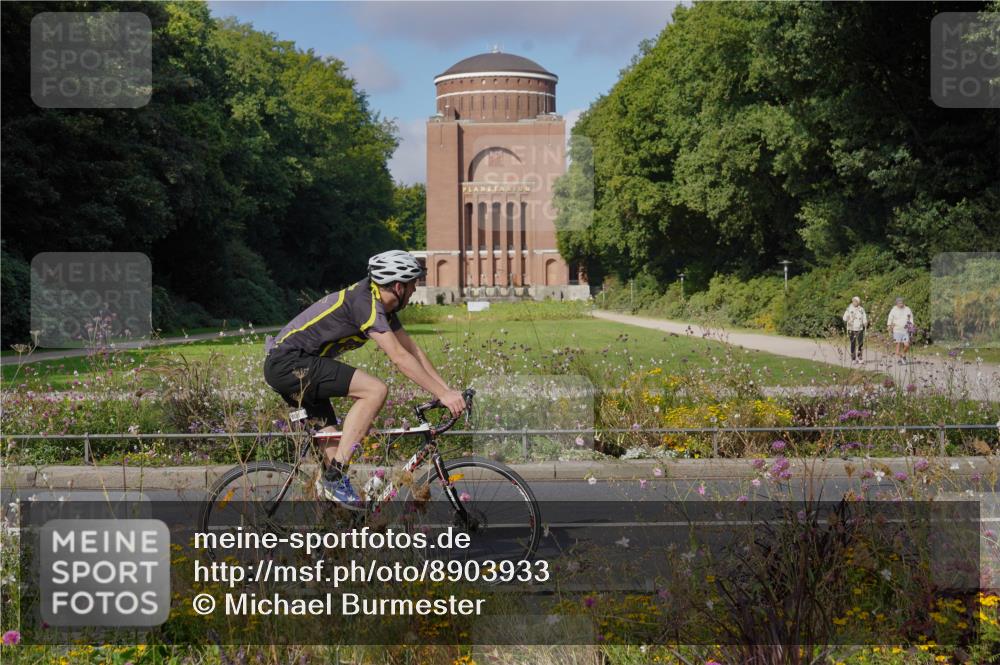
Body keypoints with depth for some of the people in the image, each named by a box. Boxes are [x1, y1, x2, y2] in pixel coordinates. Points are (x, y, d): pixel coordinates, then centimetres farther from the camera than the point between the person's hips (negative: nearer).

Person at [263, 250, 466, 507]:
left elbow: (414, 351, 15)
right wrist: (442, 395, -24)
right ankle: (335, 476, -17)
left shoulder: (383, 305, 11)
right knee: (375, 390, -20)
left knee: (335, 443, 11)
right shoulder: (365, 303, -19)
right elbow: (399, 358, -25)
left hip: (284, 368, 11)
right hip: (288, 363, -11)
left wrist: (449, 390, 8)